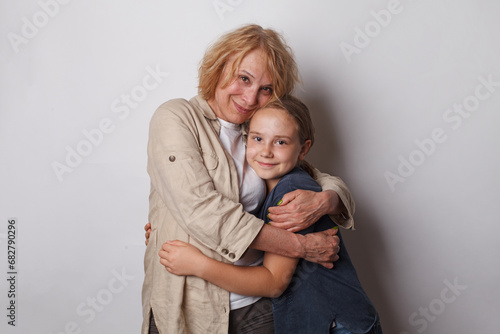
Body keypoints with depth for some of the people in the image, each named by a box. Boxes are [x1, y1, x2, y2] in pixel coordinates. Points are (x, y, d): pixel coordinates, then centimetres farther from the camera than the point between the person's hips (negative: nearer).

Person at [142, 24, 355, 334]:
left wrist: (323, 202, -16)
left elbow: (334, 184, 10)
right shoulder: (175, 117, -9)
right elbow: (201, 211, -22)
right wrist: (301, 245, -19)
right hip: (187, 308, -4)